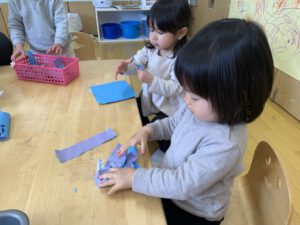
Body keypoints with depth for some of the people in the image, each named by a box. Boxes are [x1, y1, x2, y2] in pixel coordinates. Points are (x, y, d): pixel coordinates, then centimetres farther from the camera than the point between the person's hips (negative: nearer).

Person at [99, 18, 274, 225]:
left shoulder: (225, 144, -37)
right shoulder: (200, 108, -14)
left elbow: (182, 184, -33)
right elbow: (173, 124, 5)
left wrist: (133, 178, -27)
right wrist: (147, 131, -13)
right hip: (170, 187, 6)